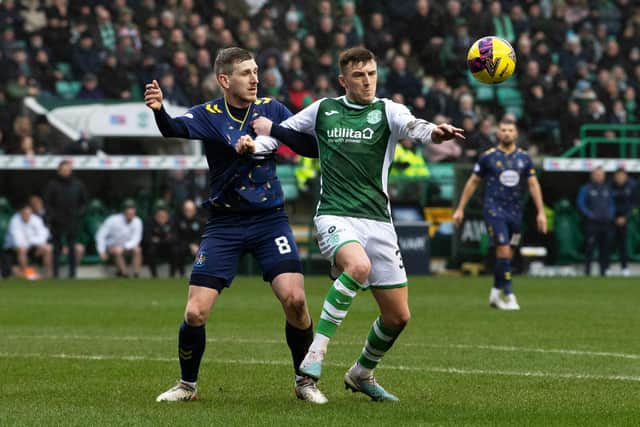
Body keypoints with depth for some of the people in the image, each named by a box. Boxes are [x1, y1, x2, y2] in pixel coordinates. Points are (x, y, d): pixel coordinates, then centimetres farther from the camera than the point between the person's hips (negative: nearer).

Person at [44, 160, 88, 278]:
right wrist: (51, 215, -9)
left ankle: (72, 273, 4)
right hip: (57, 223, -2)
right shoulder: (53, 184, -2)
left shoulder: (77, 184, 5)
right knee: (57, 248, 2)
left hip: (73, 221, 2)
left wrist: (79, 213, 1)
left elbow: (83, 201, 13)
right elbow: (47, 202, 0)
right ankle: (56, 273, 5)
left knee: (73, 248, 2)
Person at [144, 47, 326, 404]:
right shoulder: (208, 115, -6)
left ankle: (305, 380, 4)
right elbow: (179, 129, -28)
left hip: (270, 218, 1)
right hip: (225, 223, -1)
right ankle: (188, 384, 17)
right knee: (195, 313, -7)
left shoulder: (271, 109, 2)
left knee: (294, 298, -16)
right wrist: (159, 111, -49)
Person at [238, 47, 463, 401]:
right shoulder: (323, 110, 9)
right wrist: (256, 145, 0)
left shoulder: (386, 111, 4)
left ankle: (362, 374, 30)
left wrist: (434, 133, -41)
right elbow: (280, 131, 22)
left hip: (378, 222, 2)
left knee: (398, 316, 3)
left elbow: (412, 126, -18)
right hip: (335, 217, -2)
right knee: (359, 266, -36)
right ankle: (316, 352, -29)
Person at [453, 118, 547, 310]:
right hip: (494, 209, -4)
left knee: (507, 255, 7)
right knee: (504, 251, -14)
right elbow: (473, 182, 5)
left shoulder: (524, 157, 7)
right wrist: (460, 209, 5)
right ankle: (509, 295, -10)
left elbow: (533, 185, 9)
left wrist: (541, 212, 3)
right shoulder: (488, 156, -2)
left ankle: (495, 293, 21)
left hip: (515, 211, 4)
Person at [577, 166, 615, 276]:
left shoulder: (607, 188, 16)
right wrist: (589, 214, -11)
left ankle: (604, 270, 10)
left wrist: (611, 214, 6)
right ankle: (587, 270, -7)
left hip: (605, 222, 5)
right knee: (589, 247, -9)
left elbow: (611, 204, 22)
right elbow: (580, 203, -3)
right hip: (592, 223, -5)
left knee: (605, 248, 4)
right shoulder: (586, 188, 0)